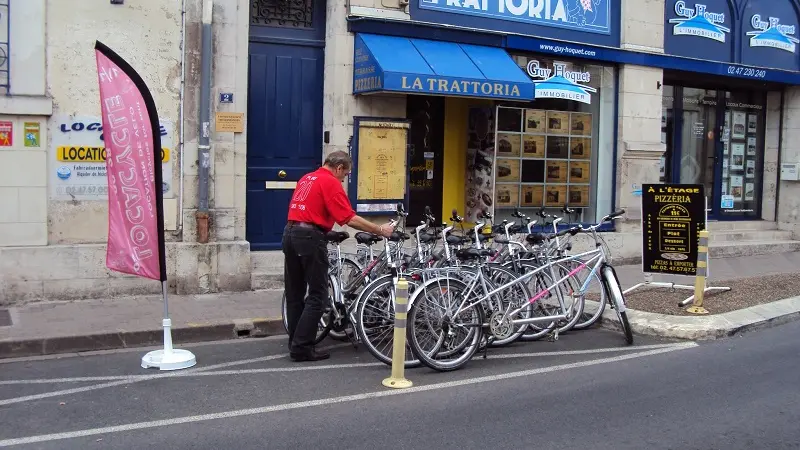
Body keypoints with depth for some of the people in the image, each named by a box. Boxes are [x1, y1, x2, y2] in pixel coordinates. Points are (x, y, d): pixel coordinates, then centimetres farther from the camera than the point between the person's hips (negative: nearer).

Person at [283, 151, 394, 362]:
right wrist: (380, 230, -8)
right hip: (310, 237, -9)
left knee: (294, 293, 13)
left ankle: (295, 343, 19)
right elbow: (350, 218, -14)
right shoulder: (331, 183, -7)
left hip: (290, 233, 9)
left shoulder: (306, 178, 19)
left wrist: (329, 231, 33)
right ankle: (302, 347, -3)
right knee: (317, 295, -2)